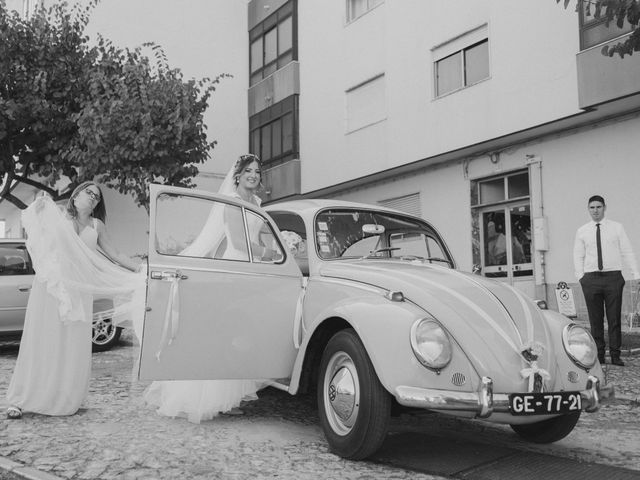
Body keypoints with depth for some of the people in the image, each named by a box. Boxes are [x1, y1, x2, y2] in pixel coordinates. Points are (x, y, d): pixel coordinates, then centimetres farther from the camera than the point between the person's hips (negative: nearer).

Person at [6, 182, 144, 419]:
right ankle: (20, 401, 6)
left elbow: (116, 256, 16)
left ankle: (65, 400, 12)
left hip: (78, 293, 3)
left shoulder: (96, 226, 14)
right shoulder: (56, 217, 7)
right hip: (50, 286, -2)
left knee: (73, 347, 1)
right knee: (41, 342, -1)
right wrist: (38, 210, -15)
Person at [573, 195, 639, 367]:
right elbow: (578, 256, 11)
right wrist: (581, 277, -1)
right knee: (595, 319, 2)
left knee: (615, 318, 0)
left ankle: (615, 355, 7)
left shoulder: (617, 228, 7)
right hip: (591, 278, 1)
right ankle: (599, 355, 8)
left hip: (613, 276, -1)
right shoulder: (582, 232, 9)